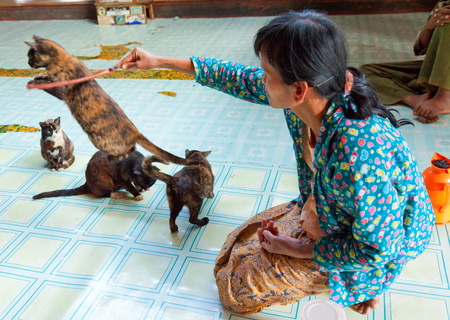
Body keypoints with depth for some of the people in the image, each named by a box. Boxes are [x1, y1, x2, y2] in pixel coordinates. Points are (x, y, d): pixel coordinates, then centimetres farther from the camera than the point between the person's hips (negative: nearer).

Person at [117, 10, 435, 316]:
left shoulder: (360, 154, -43)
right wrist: (160, 62, -1)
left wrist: (299, 250, -17)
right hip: (322, 207, 7)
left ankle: (366, 283, 10)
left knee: (239, 289, -2)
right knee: (238, 249, 17)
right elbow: (240, 79, -6)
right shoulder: (315, 93, -20)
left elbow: (377, 248, -29)